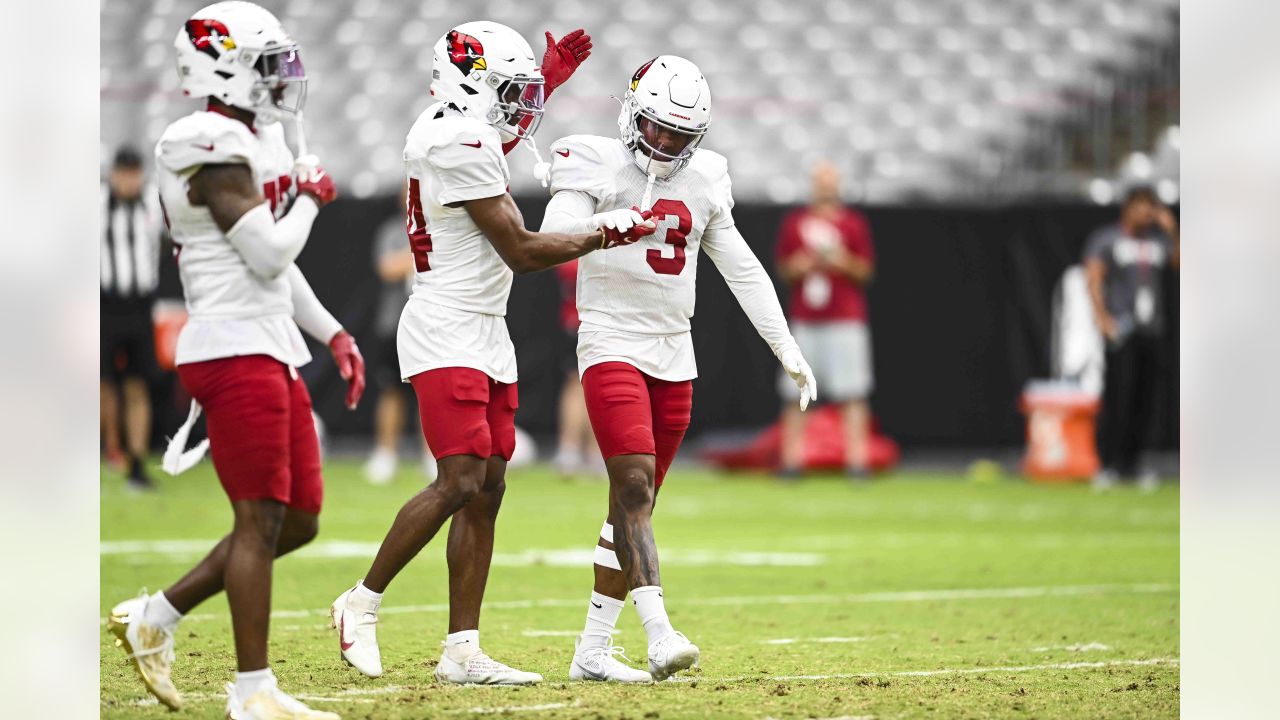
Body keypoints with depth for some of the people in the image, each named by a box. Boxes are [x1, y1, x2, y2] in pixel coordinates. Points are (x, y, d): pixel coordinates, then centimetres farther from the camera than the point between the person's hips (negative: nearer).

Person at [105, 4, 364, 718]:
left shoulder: (257, 139, 16)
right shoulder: (214, 152, -15)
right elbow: (270, 253, -19)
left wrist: (335, 335, 18)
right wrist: (310, 196, -2)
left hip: (272, 350, 10)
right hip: (234, 353, -10)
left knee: (298, 522, 11)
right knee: (262, 520, -6)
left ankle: (156, 618, 19)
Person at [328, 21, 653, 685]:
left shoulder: (446, 131, 12)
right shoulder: (462, 145, -17)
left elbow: (501, 133, 40)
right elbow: (521, 251, -15)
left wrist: (549, 80, 33)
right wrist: (603, 236, -7)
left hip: (485, 332, 10)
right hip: (447, 329, -10)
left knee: (487, 490, 4)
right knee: (459, 483, -15)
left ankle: (462, 650, 3)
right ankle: (363, 603, -1)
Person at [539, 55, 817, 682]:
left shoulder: (703, 181, 10)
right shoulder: (598, 164, -5)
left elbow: (743, 272, 16)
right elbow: (554, 240, -20)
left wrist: (789, 352, 16)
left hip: (673, 355, 6)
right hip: (612, 344, -6)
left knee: (634, 504, 7)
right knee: (634, 485, -19)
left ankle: (592, 651, 12)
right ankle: (660, 637, -29)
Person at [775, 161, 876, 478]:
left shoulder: (854, 223, 6)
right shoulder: (794, 223, 10)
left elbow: (865, 271, 4)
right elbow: (784, 269, 13)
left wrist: (844, 262, -15)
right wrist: (801, 266, -8)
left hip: (846, 319, -2)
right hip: (803, 320, 2)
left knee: (853, 393, -8)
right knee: (795, 393, 0)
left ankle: (856, 460, -9)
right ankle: (792, 460, 5)